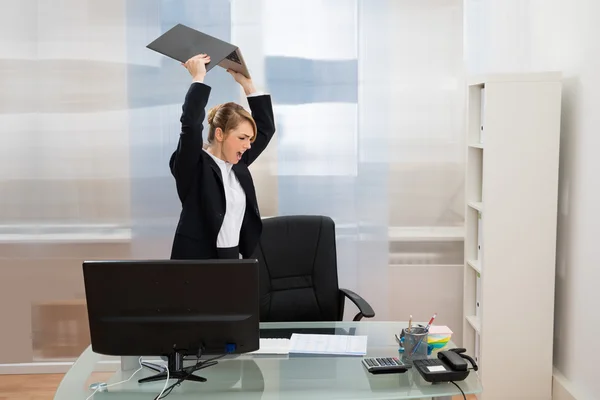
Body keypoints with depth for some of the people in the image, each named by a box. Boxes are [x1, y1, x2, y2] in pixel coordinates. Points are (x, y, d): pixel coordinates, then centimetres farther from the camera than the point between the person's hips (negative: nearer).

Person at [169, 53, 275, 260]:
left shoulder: (237, 164, 10)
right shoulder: (192, 165, -8)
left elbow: (266, 127, 15)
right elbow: (191, 123, -23)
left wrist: (246, 83, 11)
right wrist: (198, 77, -14)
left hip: (234, 258, 7)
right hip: (197, 262, -6)